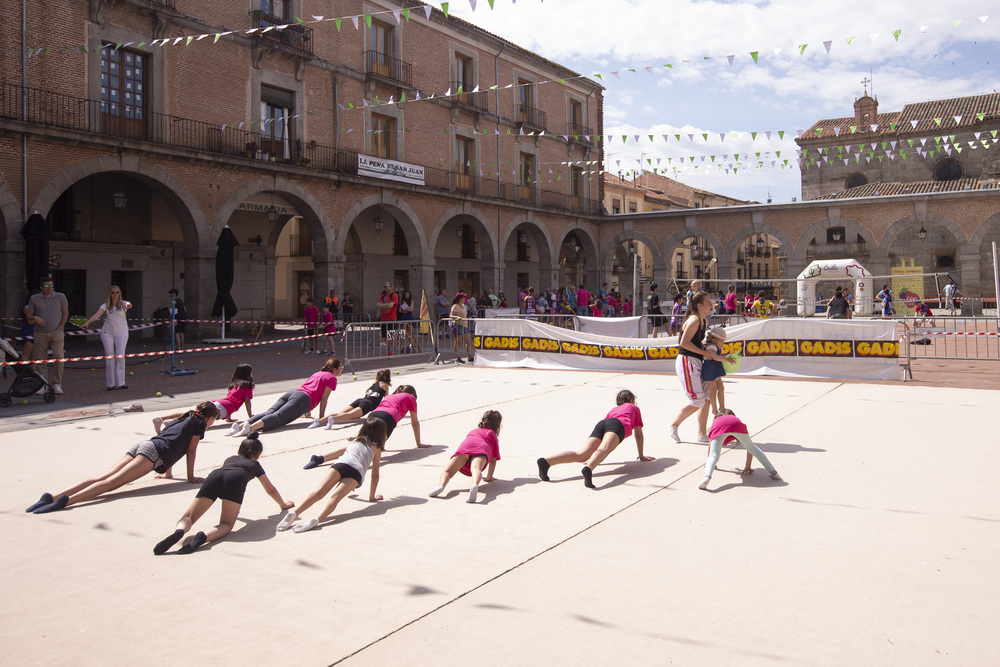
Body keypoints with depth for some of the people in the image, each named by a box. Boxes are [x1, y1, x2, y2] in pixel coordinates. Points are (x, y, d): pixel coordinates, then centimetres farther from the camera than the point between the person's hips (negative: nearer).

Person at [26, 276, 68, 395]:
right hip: (40, 334, 1)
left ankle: (56, 384, -5)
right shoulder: (34, 299, 8)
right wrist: (35, 318, -11)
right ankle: (41, 386, 11)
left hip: (56, 333, -1)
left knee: (59, 357, -14)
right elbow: (29, 316, 12)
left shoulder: (60, 297, 6)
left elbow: (65, 313, 9)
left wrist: (60, 327, -1)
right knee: (40, 360, 2)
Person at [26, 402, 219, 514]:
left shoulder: (182, 420, 38)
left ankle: (52, 497, -24)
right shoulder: (200, 423, 14)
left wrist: (168, 473, 47)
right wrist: (191, 477, 17)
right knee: (111, 482, -22)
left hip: (140, 445, 7)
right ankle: (67, 500, -41)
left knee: (102, 478, -8)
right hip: (153, 452, -7)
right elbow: (191, 450, 11)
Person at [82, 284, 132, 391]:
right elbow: (97, 314, -6)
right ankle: (111, 383, 6)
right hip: (107, 332, 2)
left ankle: (121, 381, 3)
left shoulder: (122, 303, 2)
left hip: (121, 332, -2)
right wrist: (88, 322, -24)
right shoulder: (106, 305, 6)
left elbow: (128, 304, -22)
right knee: (109, 357, 1)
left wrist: (128, 304, -47)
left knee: (120, 357, -6)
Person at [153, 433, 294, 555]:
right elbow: (270, 490, 49)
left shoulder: (230, 459, 47)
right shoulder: (255, 465, 39)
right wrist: (283, 504, 68)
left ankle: (179, 531, -34)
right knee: (226, 525, 2)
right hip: (236, 479, -3)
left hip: (215, 475, 3)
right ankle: (203, 537, -31)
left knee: (188, 517, 3)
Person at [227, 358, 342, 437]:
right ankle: (250, 427, -53)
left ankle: (240, 425, -37)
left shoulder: (317, 373, 37)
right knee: (278, 417, -28)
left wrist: (306, 413, 54)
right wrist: (321, 418, 11)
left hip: (291, 393, 7)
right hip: (303, 399, -7)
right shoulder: (332, 378, 12)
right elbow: (324, 399, 6)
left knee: (268, 413, -14)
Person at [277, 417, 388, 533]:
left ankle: (294, 513, -31)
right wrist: (372, 496, 33)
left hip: (340, 463, 3)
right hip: (357, 471, -3)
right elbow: (375, 475, 25)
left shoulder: (355, 440, 40)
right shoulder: (376, 448, 28)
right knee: (335, 496, -21)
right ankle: (316, 519, -45)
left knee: (319, 492, -11)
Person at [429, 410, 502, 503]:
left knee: (447, 471, -12)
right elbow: (493, 460, 25)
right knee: (475, 468, -32)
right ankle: (475, 485, -64)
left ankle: (441, 486, -44)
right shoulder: (492, 435, 34)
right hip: (481, 449, -3)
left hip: (464, 446, 3)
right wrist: (489, 477, 32)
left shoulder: (473, 431, 47)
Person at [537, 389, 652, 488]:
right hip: (618, 424, -4)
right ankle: (588, 468, -64)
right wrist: (641, 456, 45)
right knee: (604, 449, -32)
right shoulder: (635, 408, 37)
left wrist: (591, 454, 49)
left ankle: (546, 461, -38)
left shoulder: (613, 409, 44)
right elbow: (638, 434, 36)